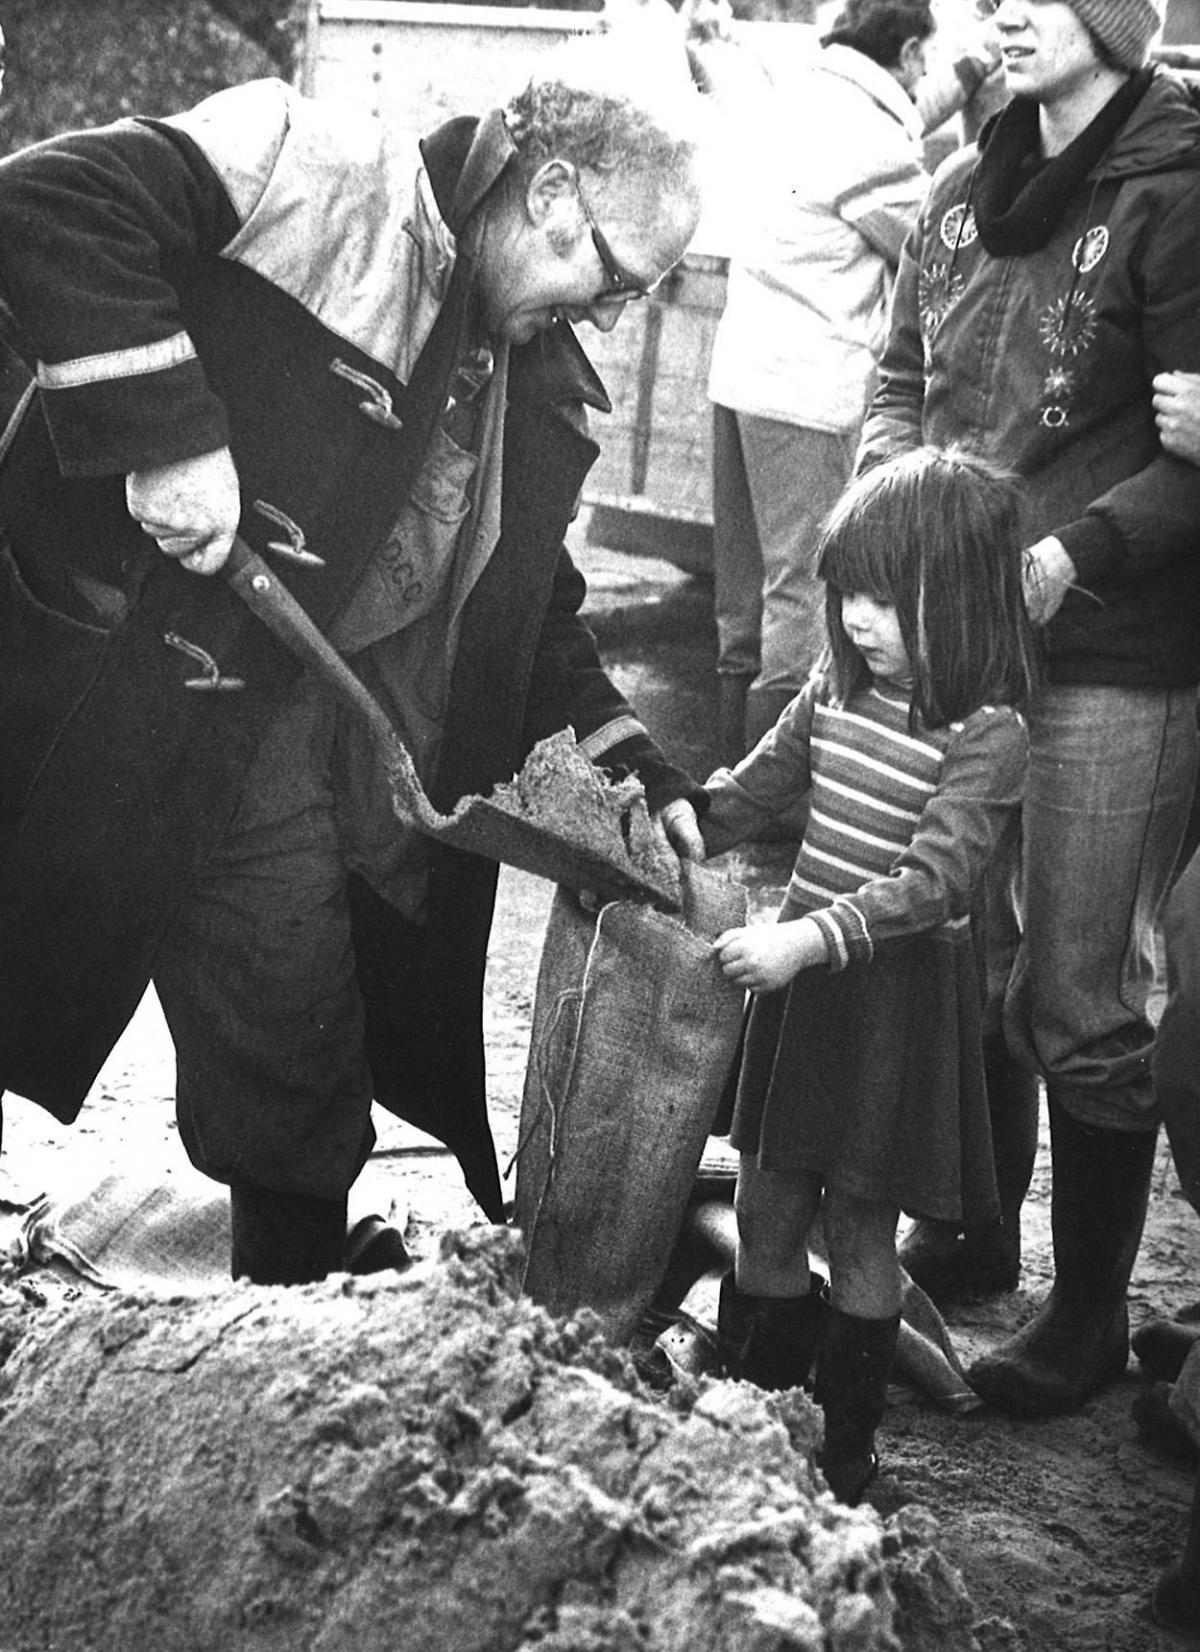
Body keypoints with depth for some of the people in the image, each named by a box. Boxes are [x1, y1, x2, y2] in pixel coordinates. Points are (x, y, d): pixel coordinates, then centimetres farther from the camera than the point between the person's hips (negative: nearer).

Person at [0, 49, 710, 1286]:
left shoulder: (543, 397, 10)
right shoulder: (310, 172, -13)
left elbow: (537, 618, 19)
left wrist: (638, 774, 7)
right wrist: (170, 430, -29)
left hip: (289, 725, 7)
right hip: (114, 662, -6)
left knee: (300, 1042, 7)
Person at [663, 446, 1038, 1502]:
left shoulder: (986, 735, -17)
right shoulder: (834, 692, 4)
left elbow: (935, 880, -26)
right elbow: (755, 789, 19)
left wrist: (811, 936, -35)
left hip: (901, 995, -6)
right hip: (802, 976, 6)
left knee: (859, 1230, 5)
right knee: (766, 1214, 13)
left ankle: (846, 1449, 19)